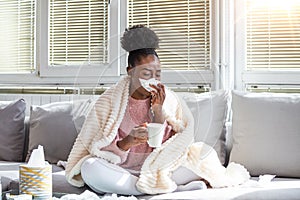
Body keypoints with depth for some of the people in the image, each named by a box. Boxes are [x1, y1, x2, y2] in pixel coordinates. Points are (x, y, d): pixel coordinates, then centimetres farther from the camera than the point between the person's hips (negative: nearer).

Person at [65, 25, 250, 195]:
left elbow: (168, 147, -5)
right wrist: (128, 142, -30)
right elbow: (102, 152, -10)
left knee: (204, 152, -14)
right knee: (90, 168, -34)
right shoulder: (110, 101, -5)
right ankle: (176, 188, -28)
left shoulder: (167, 99, 1)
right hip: (120, 171, -1)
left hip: (157, 168, 1)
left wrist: (158, 113, -17)